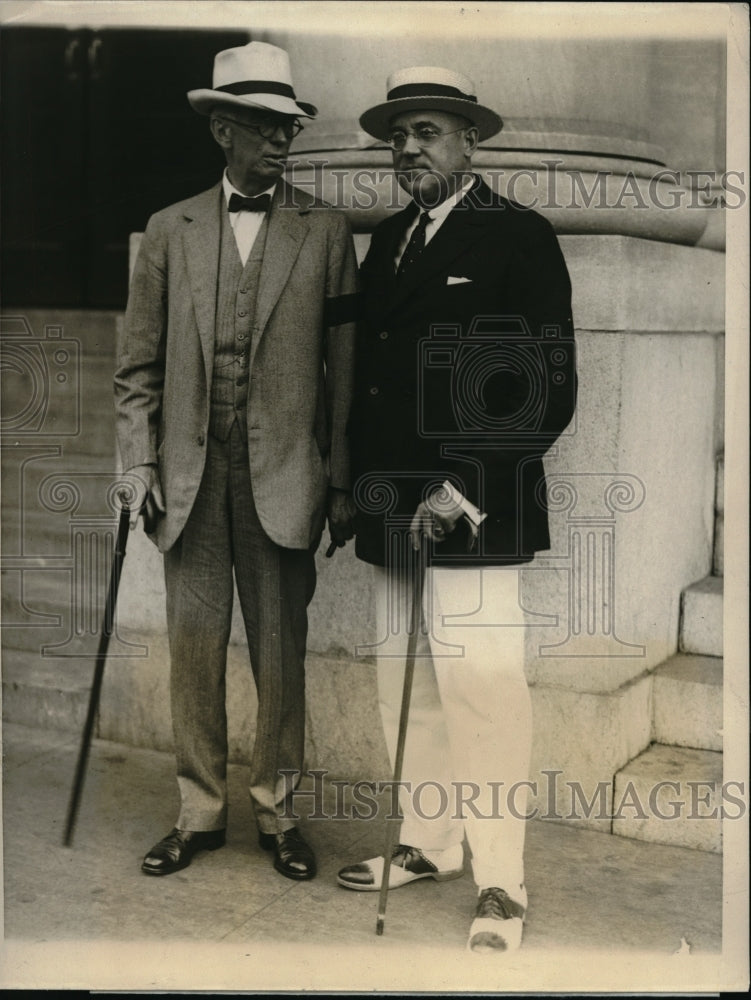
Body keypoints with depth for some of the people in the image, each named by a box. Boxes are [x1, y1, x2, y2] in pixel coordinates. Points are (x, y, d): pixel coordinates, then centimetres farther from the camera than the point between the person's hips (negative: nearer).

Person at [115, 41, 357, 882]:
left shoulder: (325, 231, 5)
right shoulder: (170, 230, 9)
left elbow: (344, 364, 2)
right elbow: (139, 364, 9)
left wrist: (343, 482, -2)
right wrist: (141, 466, 1)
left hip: (283, 474, -1)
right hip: (192, 472, 2)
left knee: (281, 653, 5)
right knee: (194, 646, 6)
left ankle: (275, 812, 21)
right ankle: (199, 814, 21)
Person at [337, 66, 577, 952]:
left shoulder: (519, 238, -4)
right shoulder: (385, 239, 16)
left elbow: (551, 391, -10)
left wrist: (463, 489, -15)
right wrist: (360, 485, 10)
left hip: (473, 513, -6)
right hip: (392, 510, 7)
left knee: (482, 693, -7)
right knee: (404, 689, 12)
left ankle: (500, 885, 6)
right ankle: (425, 843, 28)